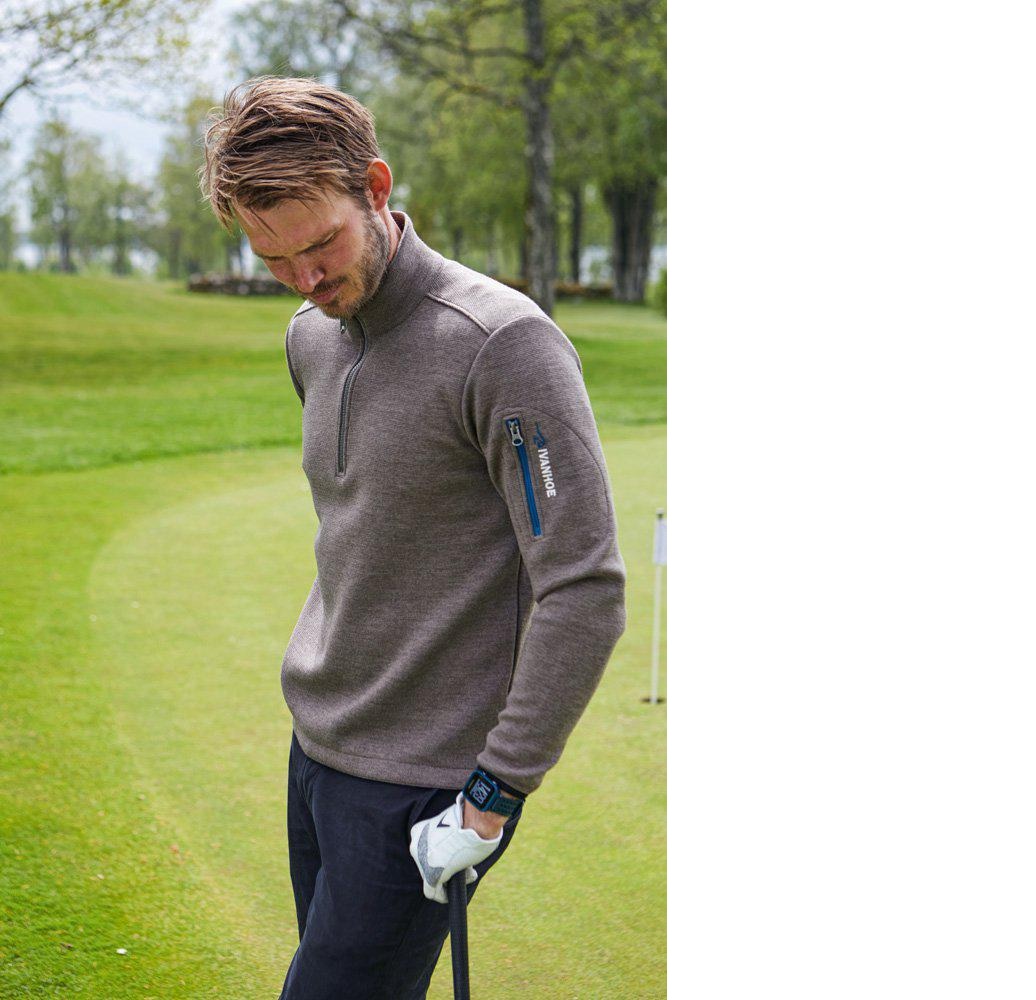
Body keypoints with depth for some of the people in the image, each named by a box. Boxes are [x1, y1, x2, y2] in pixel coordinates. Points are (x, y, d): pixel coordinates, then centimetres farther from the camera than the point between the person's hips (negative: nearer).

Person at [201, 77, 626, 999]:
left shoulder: (503, 344, -19)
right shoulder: (310, 338, 7)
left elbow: (584, 591, -21)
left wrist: (497, 794, -19)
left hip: (418, 785, -8)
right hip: (315, 748, 8)